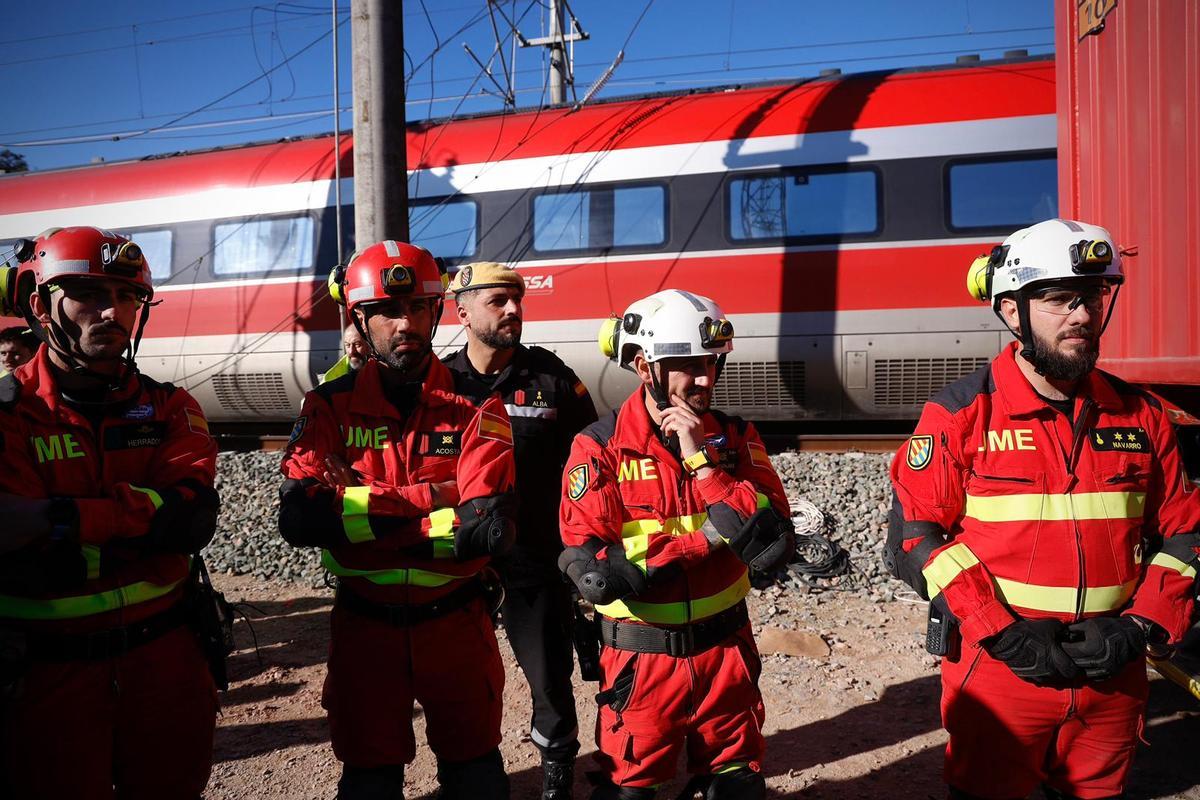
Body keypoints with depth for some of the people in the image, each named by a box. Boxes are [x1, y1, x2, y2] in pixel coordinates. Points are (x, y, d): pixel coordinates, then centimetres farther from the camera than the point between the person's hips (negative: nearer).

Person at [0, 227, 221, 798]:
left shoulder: (167, 409, 1)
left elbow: (194, 517, -17)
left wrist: (57, 519, -26)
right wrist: (142, 523, -21)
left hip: (164, 658, 3)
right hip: (47, 672, -2)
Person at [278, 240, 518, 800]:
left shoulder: (474, 407, -8)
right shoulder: (330, 407, -5)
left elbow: (490, 527, -21)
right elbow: (299, 519, -20)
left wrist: (361, 519, -20)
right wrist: (429, 495, -24)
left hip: (457, 623, 0)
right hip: (365, 627, 1)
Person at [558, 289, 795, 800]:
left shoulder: (735, 437, -3)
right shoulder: (600, 447, -13)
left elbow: (774, 545, -15)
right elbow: (593, 571, -21)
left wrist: (701, 460, -22)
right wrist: (711, 534, -21)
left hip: (727, 649, 3)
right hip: (641, 659, -2)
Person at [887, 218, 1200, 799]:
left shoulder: (1139, 416, 4)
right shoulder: (960, 414, -9)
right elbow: (914, 538, -10)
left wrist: (1139, 626, -6)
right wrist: (1002, 634, -17)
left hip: (1112, 679, 4)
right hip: (996, 671, -3)